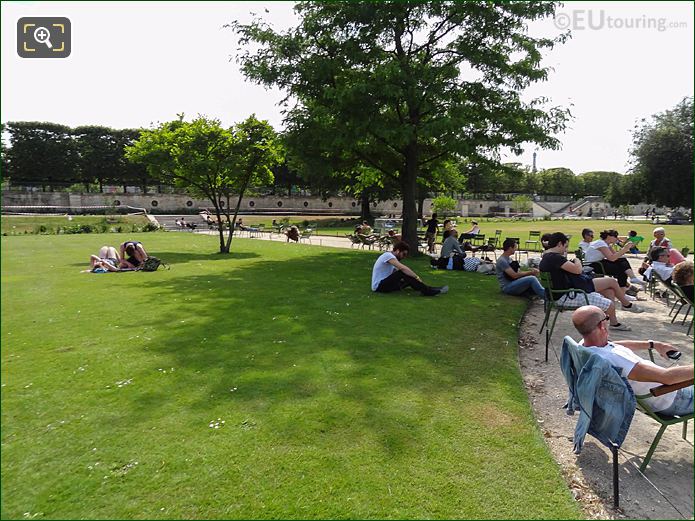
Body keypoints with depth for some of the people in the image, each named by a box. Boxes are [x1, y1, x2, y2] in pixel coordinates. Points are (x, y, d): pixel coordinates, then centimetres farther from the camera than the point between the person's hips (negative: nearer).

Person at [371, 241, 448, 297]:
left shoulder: (393, 258, 15)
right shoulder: (388, 255, -17)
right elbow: (403, 268, -29)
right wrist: (417, 277, -24)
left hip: (385, 283, 10)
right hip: (379, 286, -10)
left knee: (410, 279, 0)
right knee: (403, 273, -26)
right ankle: (427, 291, -25)